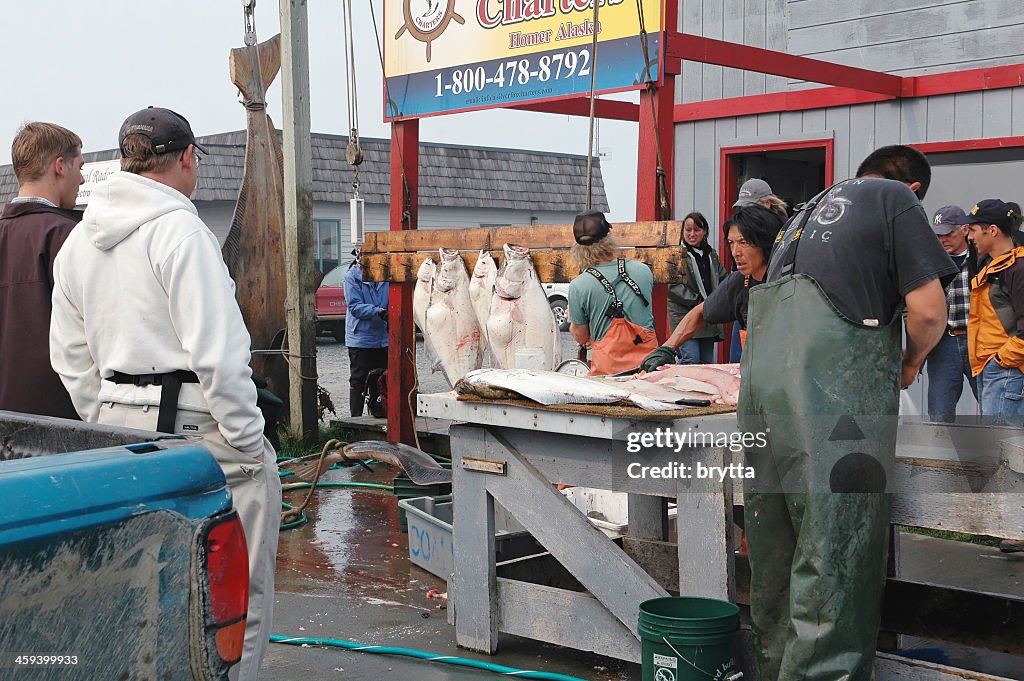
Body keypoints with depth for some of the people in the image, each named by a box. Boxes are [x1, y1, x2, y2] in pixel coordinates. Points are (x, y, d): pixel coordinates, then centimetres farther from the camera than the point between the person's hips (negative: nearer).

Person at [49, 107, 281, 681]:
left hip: (115, 425, 9)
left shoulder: (78, 240, 13)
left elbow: (70, 356, 18)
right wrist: (249, 443, -11)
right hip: (191, 424, -8)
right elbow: (217, 352, -18)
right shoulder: (179, 229, -13)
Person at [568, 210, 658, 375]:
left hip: (609, 367, -3)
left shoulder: (578, 287, -9)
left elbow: (581, 337, 3)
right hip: (648, 362, 3)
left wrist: (571, 321, 25)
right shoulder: (644, 270, 2)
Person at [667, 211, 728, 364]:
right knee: (691, 359, -16)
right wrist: (698, 302, -16)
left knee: (707, 360, 8)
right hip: (684, 315, -6)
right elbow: (674, 287, -13)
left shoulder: (711, 254, 16)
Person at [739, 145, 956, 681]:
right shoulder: (897, 199, 6)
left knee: (773, 552, 14)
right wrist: (911, 362, 16)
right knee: (834, 555, -5)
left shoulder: (810, 210, 27)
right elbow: (928, 311, -3)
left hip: (762, 376, 7)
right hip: (834, 391, -7)